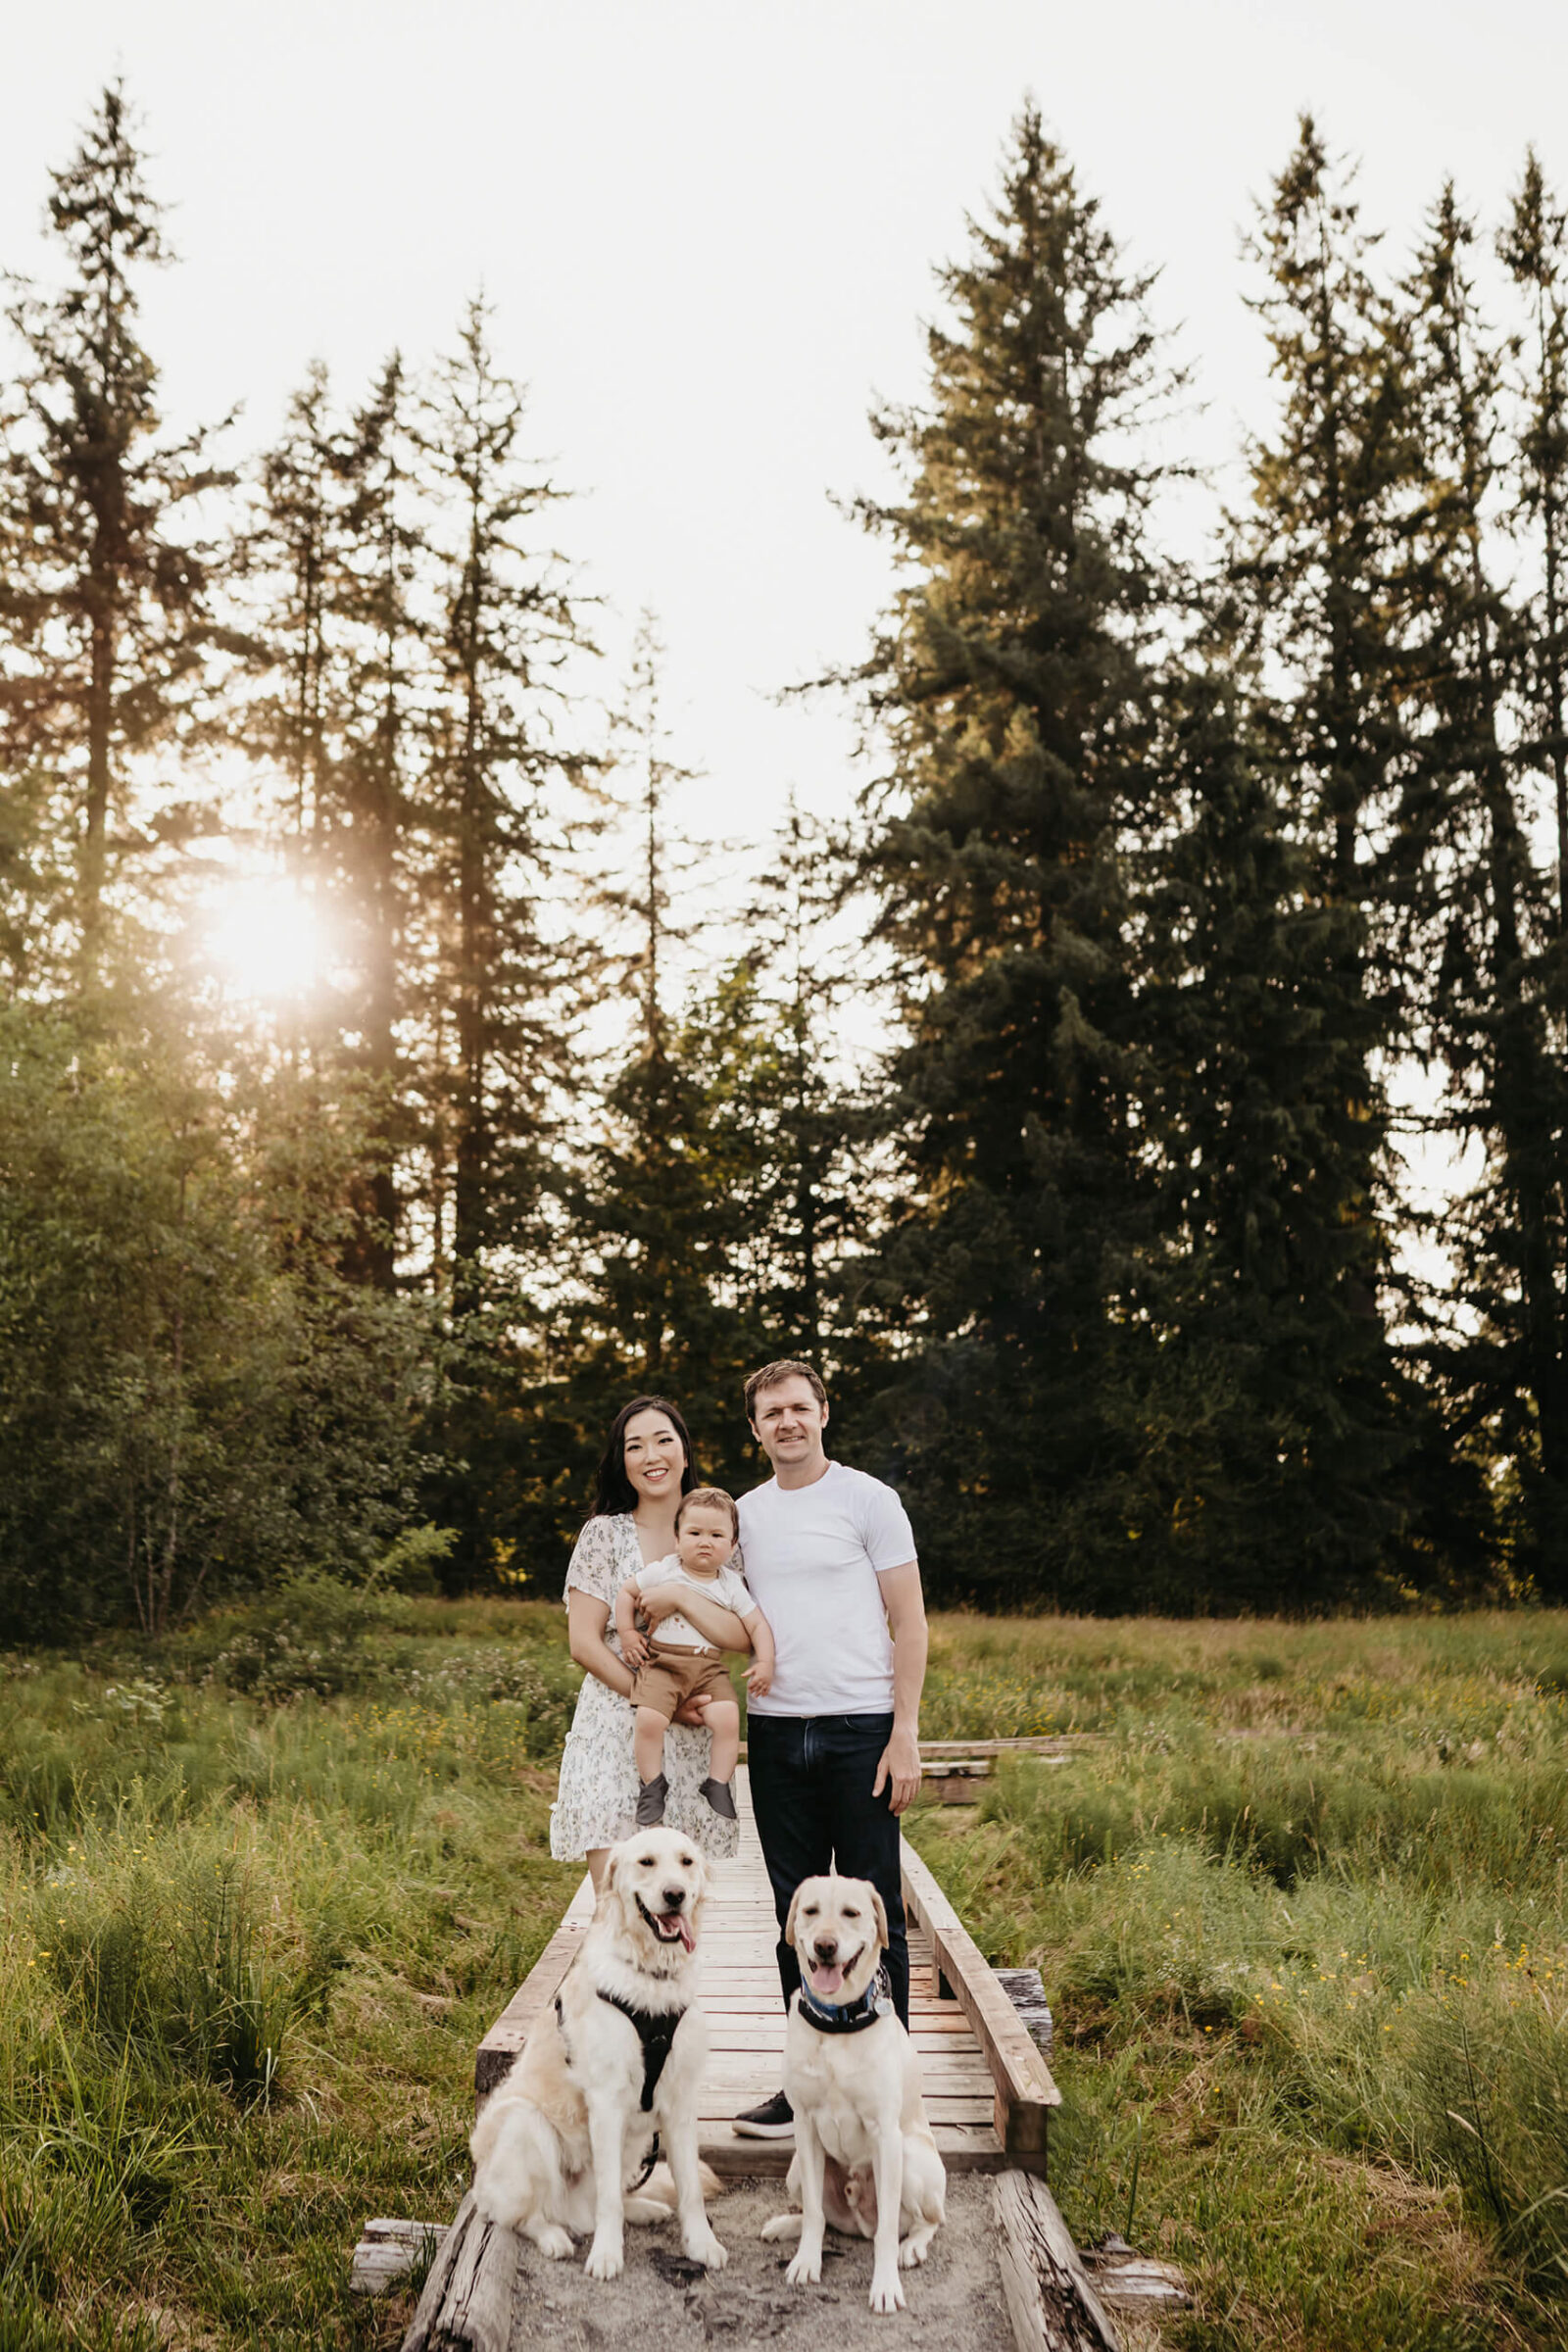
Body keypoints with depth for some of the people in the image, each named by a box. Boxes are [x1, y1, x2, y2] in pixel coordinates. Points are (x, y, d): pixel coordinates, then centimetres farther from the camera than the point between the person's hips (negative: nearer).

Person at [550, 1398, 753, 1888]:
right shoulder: (604, 1534, 1)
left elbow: (743, 1637, -2)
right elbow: (584, 1643, -4)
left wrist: (681, 1598, -16)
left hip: (691, 1742, 3)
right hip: (615, 1733, -2)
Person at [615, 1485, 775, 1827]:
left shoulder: (731, 1585, 6)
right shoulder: (663, 1572, 1)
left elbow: (757, 1625, 9)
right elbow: (626, 1592, 11)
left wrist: (764, 1663, -3)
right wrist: (627, 1633, 2)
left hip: (709, 1667, 2)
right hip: (661, 1662, -2)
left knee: (728, 1719, -20)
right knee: (649, 1720, -24)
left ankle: (718, 1785, -1)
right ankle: (651, 1785, -1)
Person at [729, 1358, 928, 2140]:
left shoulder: (867, 1499, -1)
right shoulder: (746, 1514, 12)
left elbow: (908, 1622, -3)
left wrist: (905, 1732, -10)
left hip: (860, 1727, -4)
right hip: (775, 1730, 4)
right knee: (796, 1913, 10)